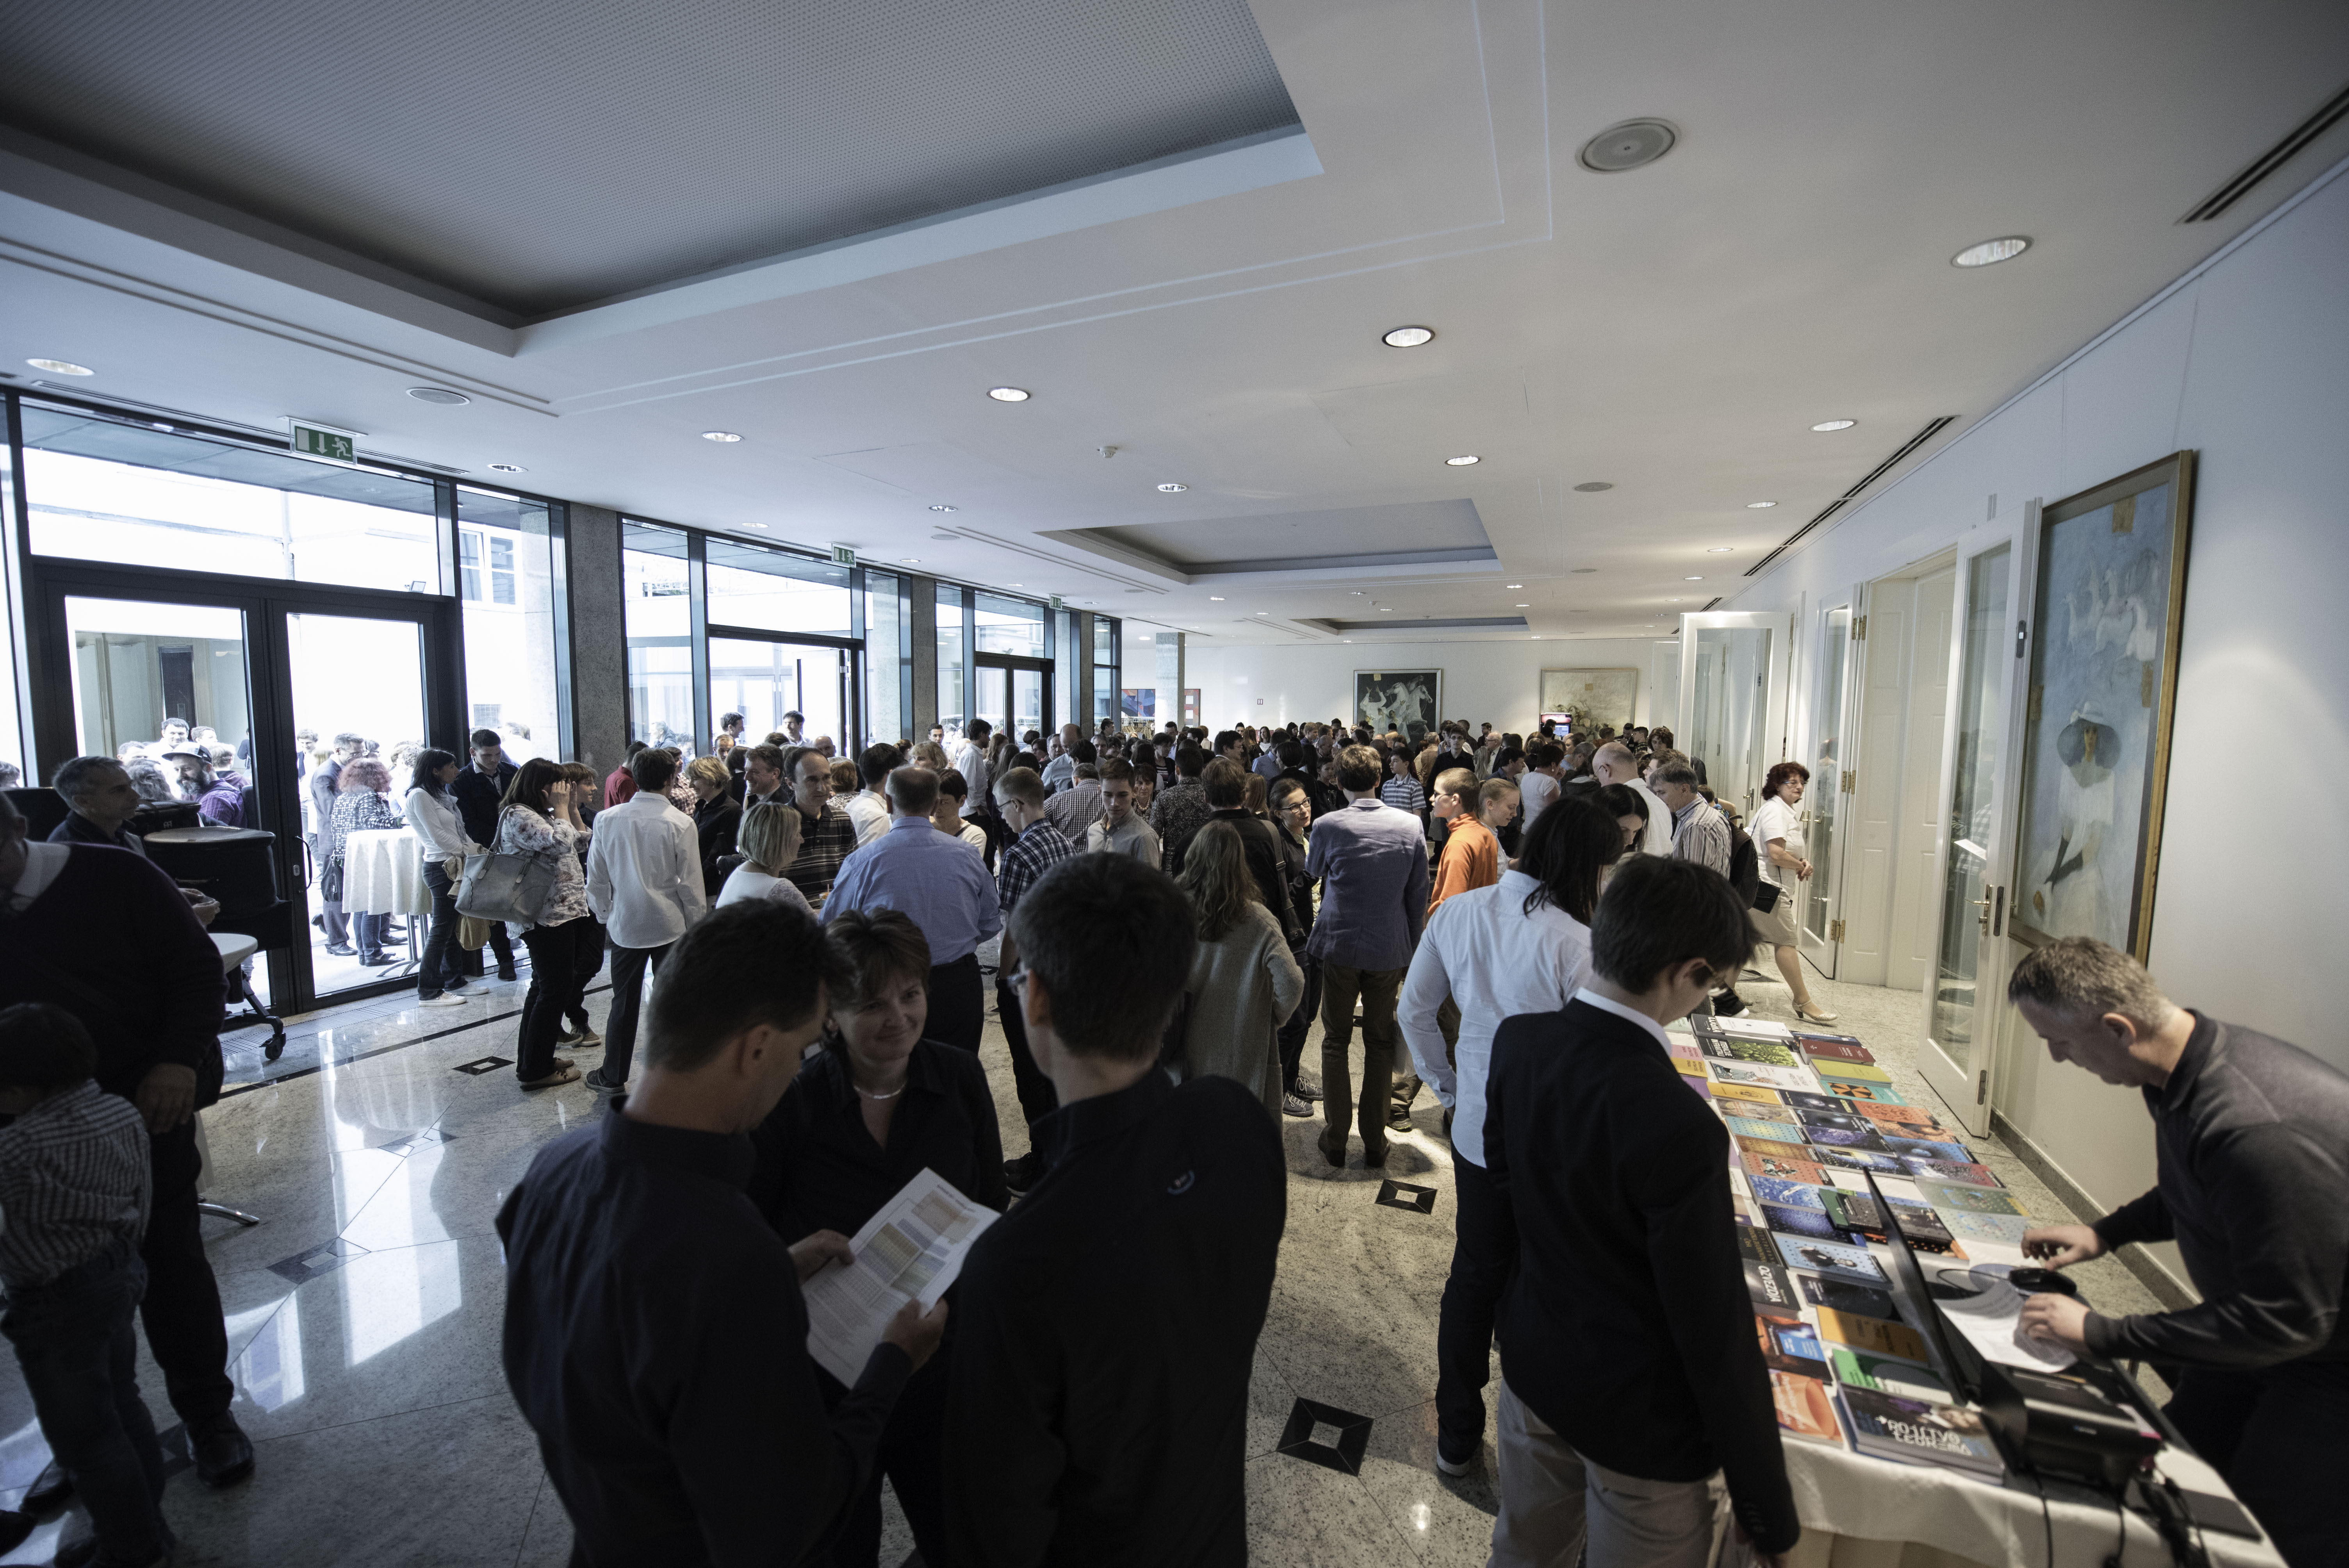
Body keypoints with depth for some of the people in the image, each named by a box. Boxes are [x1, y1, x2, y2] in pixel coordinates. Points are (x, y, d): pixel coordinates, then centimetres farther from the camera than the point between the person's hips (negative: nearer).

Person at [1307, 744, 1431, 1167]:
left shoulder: (1328, 827, -12)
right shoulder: (1411, 825, -5)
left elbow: (1312, 873, 8)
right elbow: (1419, 895, 2)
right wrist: (1411, 944, 14)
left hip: (1339, 947, -2)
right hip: (1390, 949, 2)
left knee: (1336, 1042, 12)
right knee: (1380, 1044, 14)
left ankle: (1335, 1140, 19)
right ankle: (1375, 1142, 23)